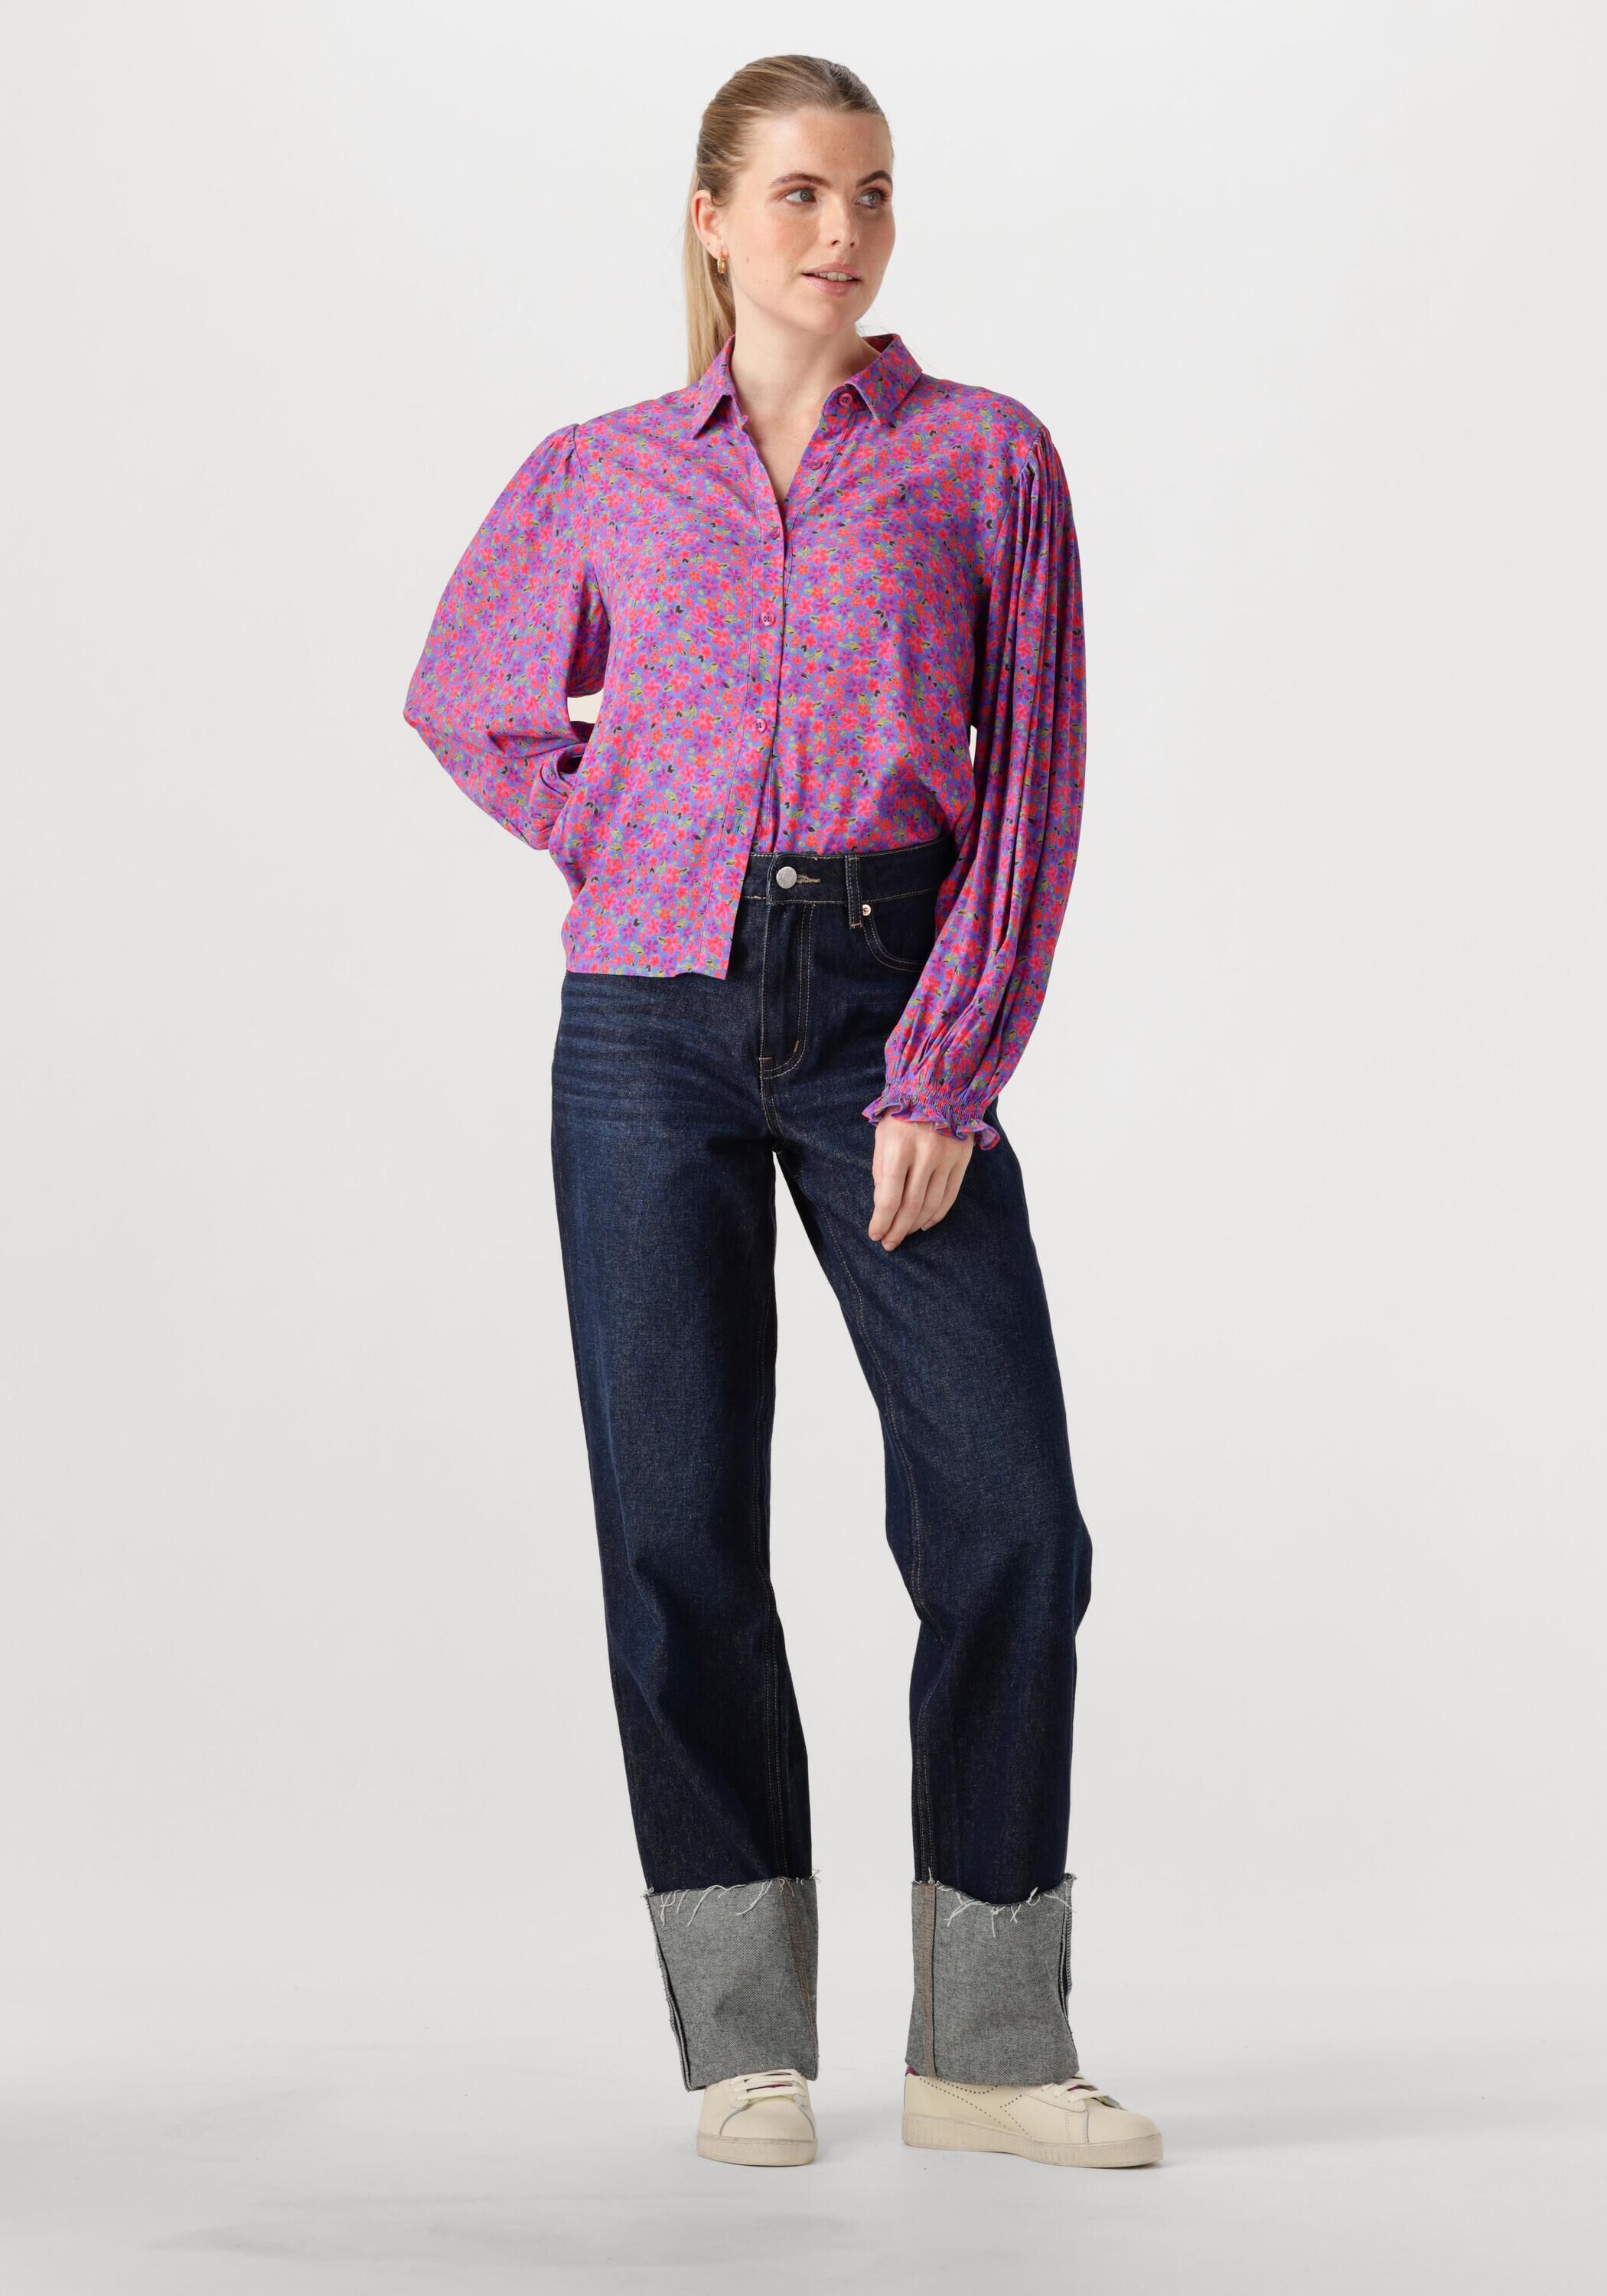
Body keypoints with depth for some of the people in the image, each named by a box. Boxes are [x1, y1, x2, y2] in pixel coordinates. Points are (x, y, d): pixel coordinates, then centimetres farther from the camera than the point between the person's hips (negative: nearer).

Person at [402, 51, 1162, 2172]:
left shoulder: (985, 457, 5)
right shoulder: (598, 479, 9)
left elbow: (1029, 780, -1)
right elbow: (467, 703, 24)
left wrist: (949, 1077, -10)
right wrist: (617, 844, 7)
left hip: (890, 1016, -1)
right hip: (654, 1022, 1)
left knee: (1009, 1516, -6)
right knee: (681, 1526, 0)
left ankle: (989, 2048, 6)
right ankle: (747, 2038, 12)